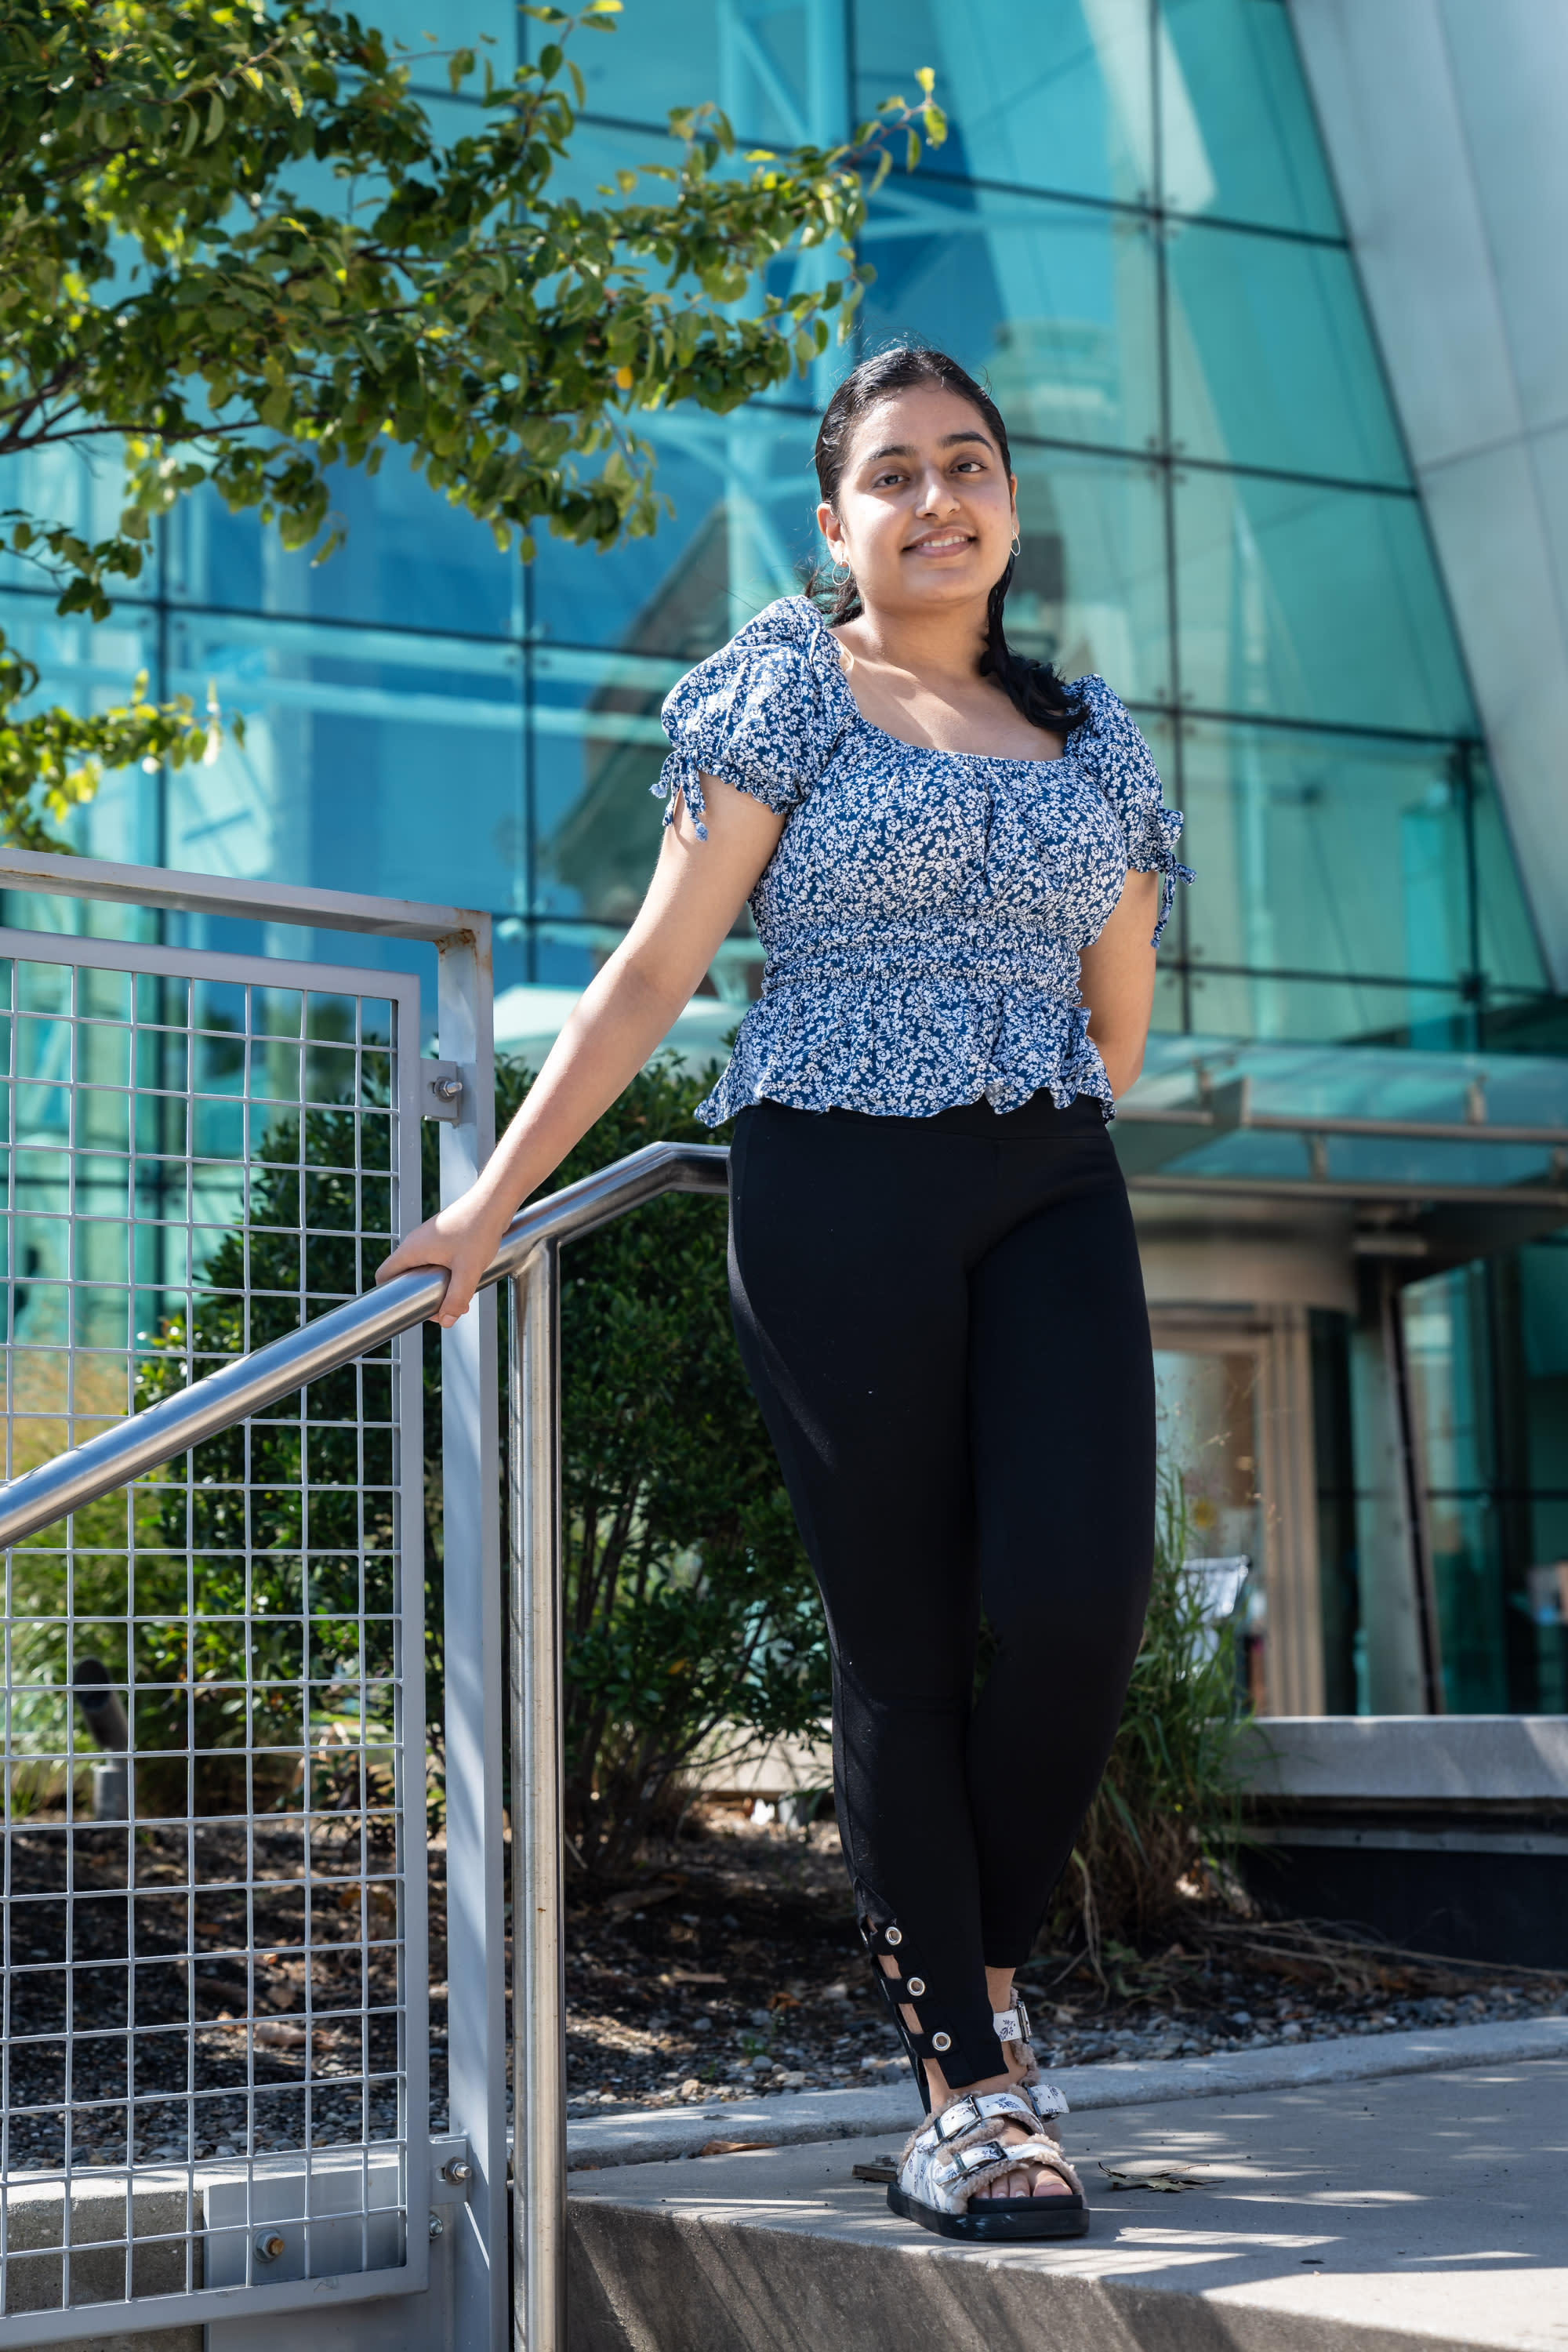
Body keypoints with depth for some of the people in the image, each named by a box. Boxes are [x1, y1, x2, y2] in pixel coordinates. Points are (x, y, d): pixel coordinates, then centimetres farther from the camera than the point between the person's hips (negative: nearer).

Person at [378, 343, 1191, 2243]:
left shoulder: (1092, 733, 15)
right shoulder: (787, 683, 4)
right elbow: (655, 970, 0)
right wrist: (496, 1195, -3)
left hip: (1050, 1195, 4)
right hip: (831, 1197, -3)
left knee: (1079, 1598, -13)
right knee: (901, 1643, -2)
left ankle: (987, 1972, 12)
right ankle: (964, 2094, 6)